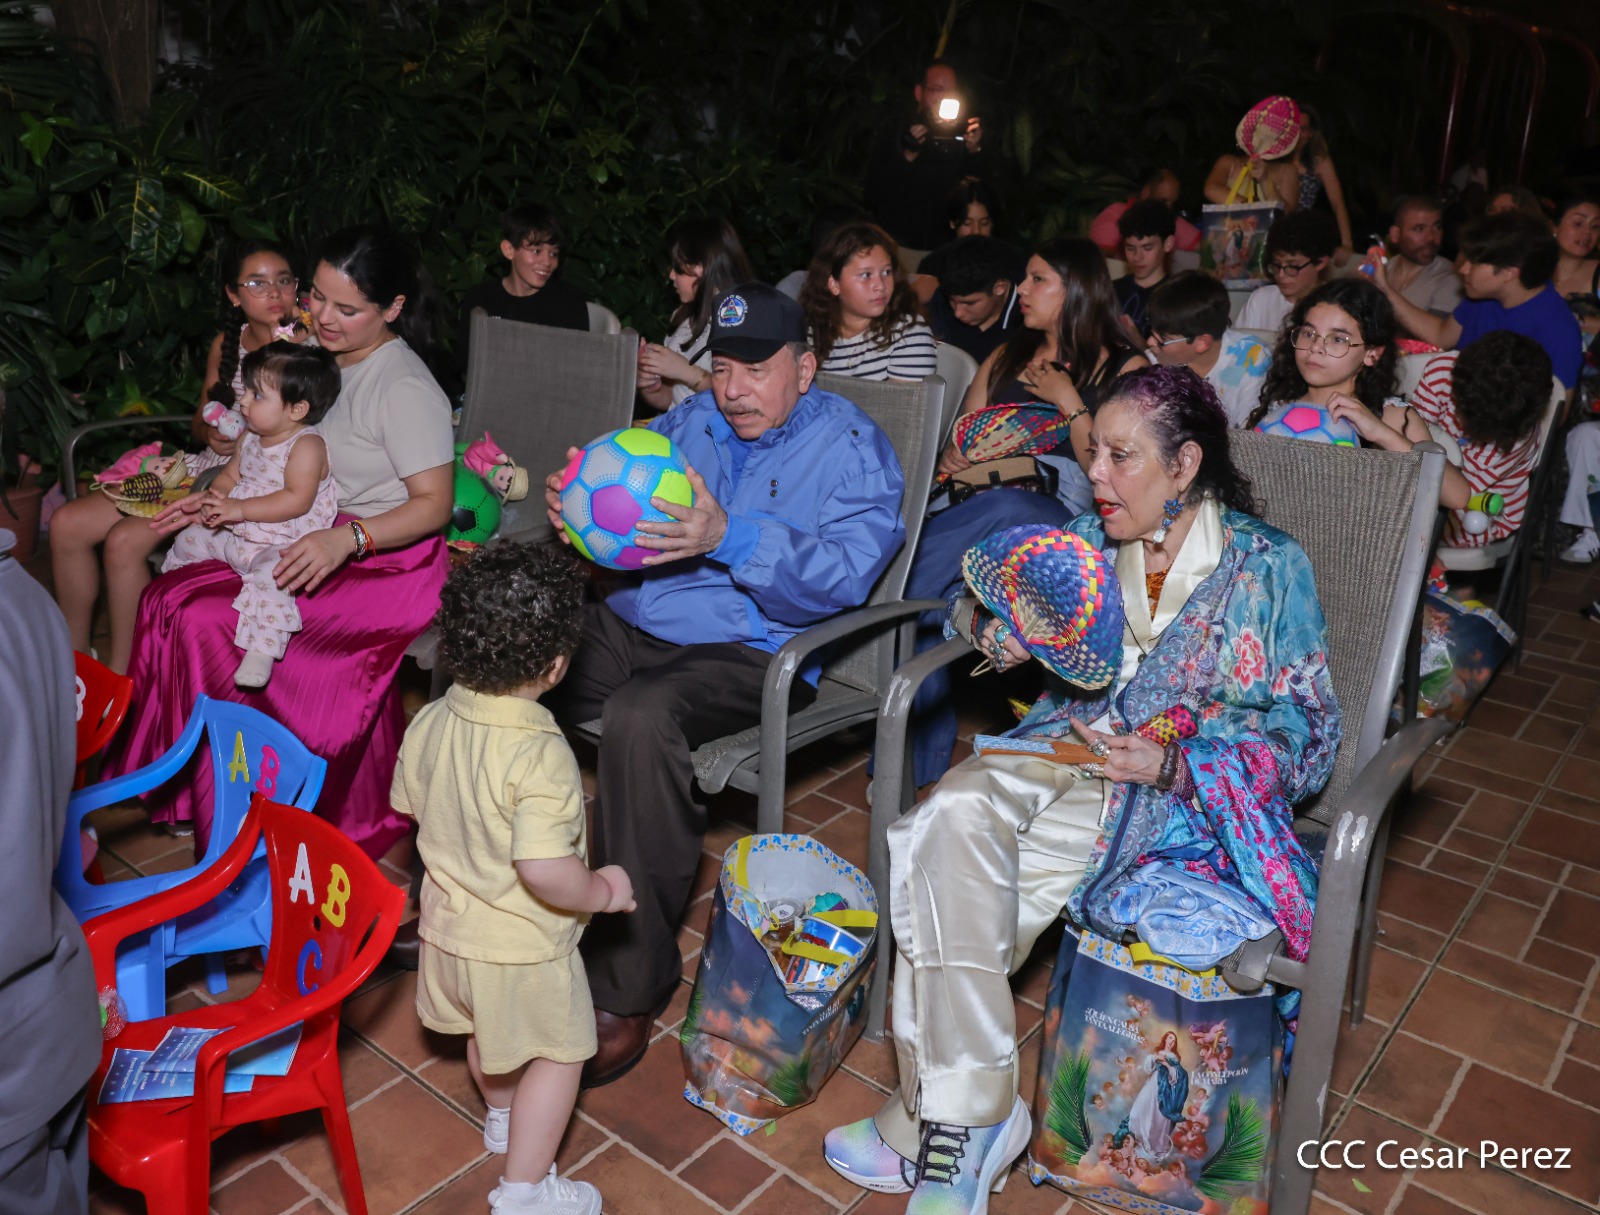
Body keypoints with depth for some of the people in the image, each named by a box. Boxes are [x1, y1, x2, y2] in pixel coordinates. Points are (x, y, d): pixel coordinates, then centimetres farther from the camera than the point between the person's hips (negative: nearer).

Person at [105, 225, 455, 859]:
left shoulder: (406, 389, -14)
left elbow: (434, 504, -17)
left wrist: (345, 540, -29)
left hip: (388, 563, -8)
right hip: (320, 540, 8)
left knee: (206, 620, -20)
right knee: (169, 595, -10)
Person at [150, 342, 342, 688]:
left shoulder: (307, 445, -18)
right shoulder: (250, 438, 9)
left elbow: (298, 500, -27)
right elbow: (231, 475, 21)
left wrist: (239, 509, -28)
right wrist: (213, 498, -3)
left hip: (280, 545, -9)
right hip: (233, 534, 9)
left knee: (272, 574, -37)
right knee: (188, 539, 19)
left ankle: (261, 651, -44)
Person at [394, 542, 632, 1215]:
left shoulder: (428, 723, -12)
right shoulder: (541, 755, -34)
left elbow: (409, 804, 4)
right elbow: (544, 870, -40)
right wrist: (604, 890, -21)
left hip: (448, 925, 7)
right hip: (523, 949, -7)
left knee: (486, 1031, 32)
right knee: (558, 1054, 17)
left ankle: (502, 1116, 57)